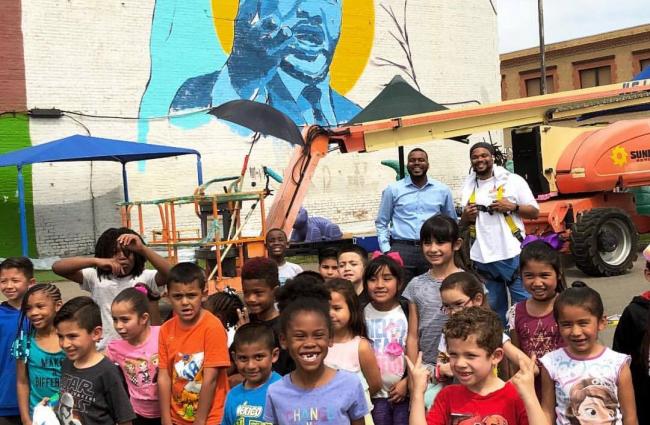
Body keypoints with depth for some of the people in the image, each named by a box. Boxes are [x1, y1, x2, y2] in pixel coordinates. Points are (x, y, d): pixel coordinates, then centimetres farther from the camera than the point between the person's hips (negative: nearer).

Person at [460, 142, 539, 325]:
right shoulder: (468, 186, 12)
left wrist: (512, 207, -15)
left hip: (512, 254, -4)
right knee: (493, 309, 13)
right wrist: (466, 216, -4)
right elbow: (463, 223, 19)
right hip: (482, 258, 4)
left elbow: (534, 212, 2)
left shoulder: (513, 180, 0)